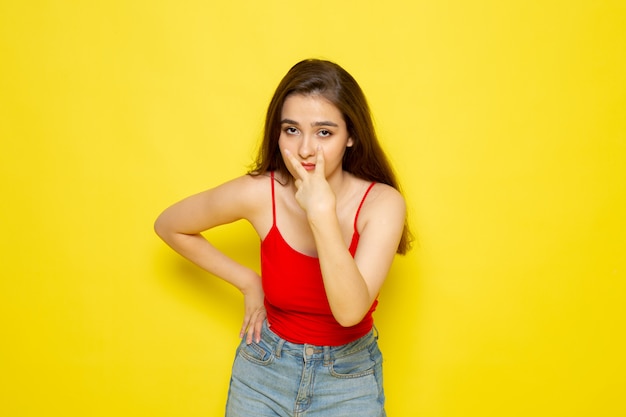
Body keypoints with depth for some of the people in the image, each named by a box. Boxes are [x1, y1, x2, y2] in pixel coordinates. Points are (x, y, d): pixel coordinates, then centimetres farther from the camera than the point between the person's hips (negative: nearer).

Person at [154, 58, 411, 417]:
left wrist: (322, 213, -37)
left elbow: (351, 311, -30)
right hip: (265, 370, 1)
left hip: (350, 378, -1)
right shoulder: (259, 193, -17)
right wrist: (247, 282, -3)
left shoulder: (382, 203, -19)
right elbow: (169, 226, -1)